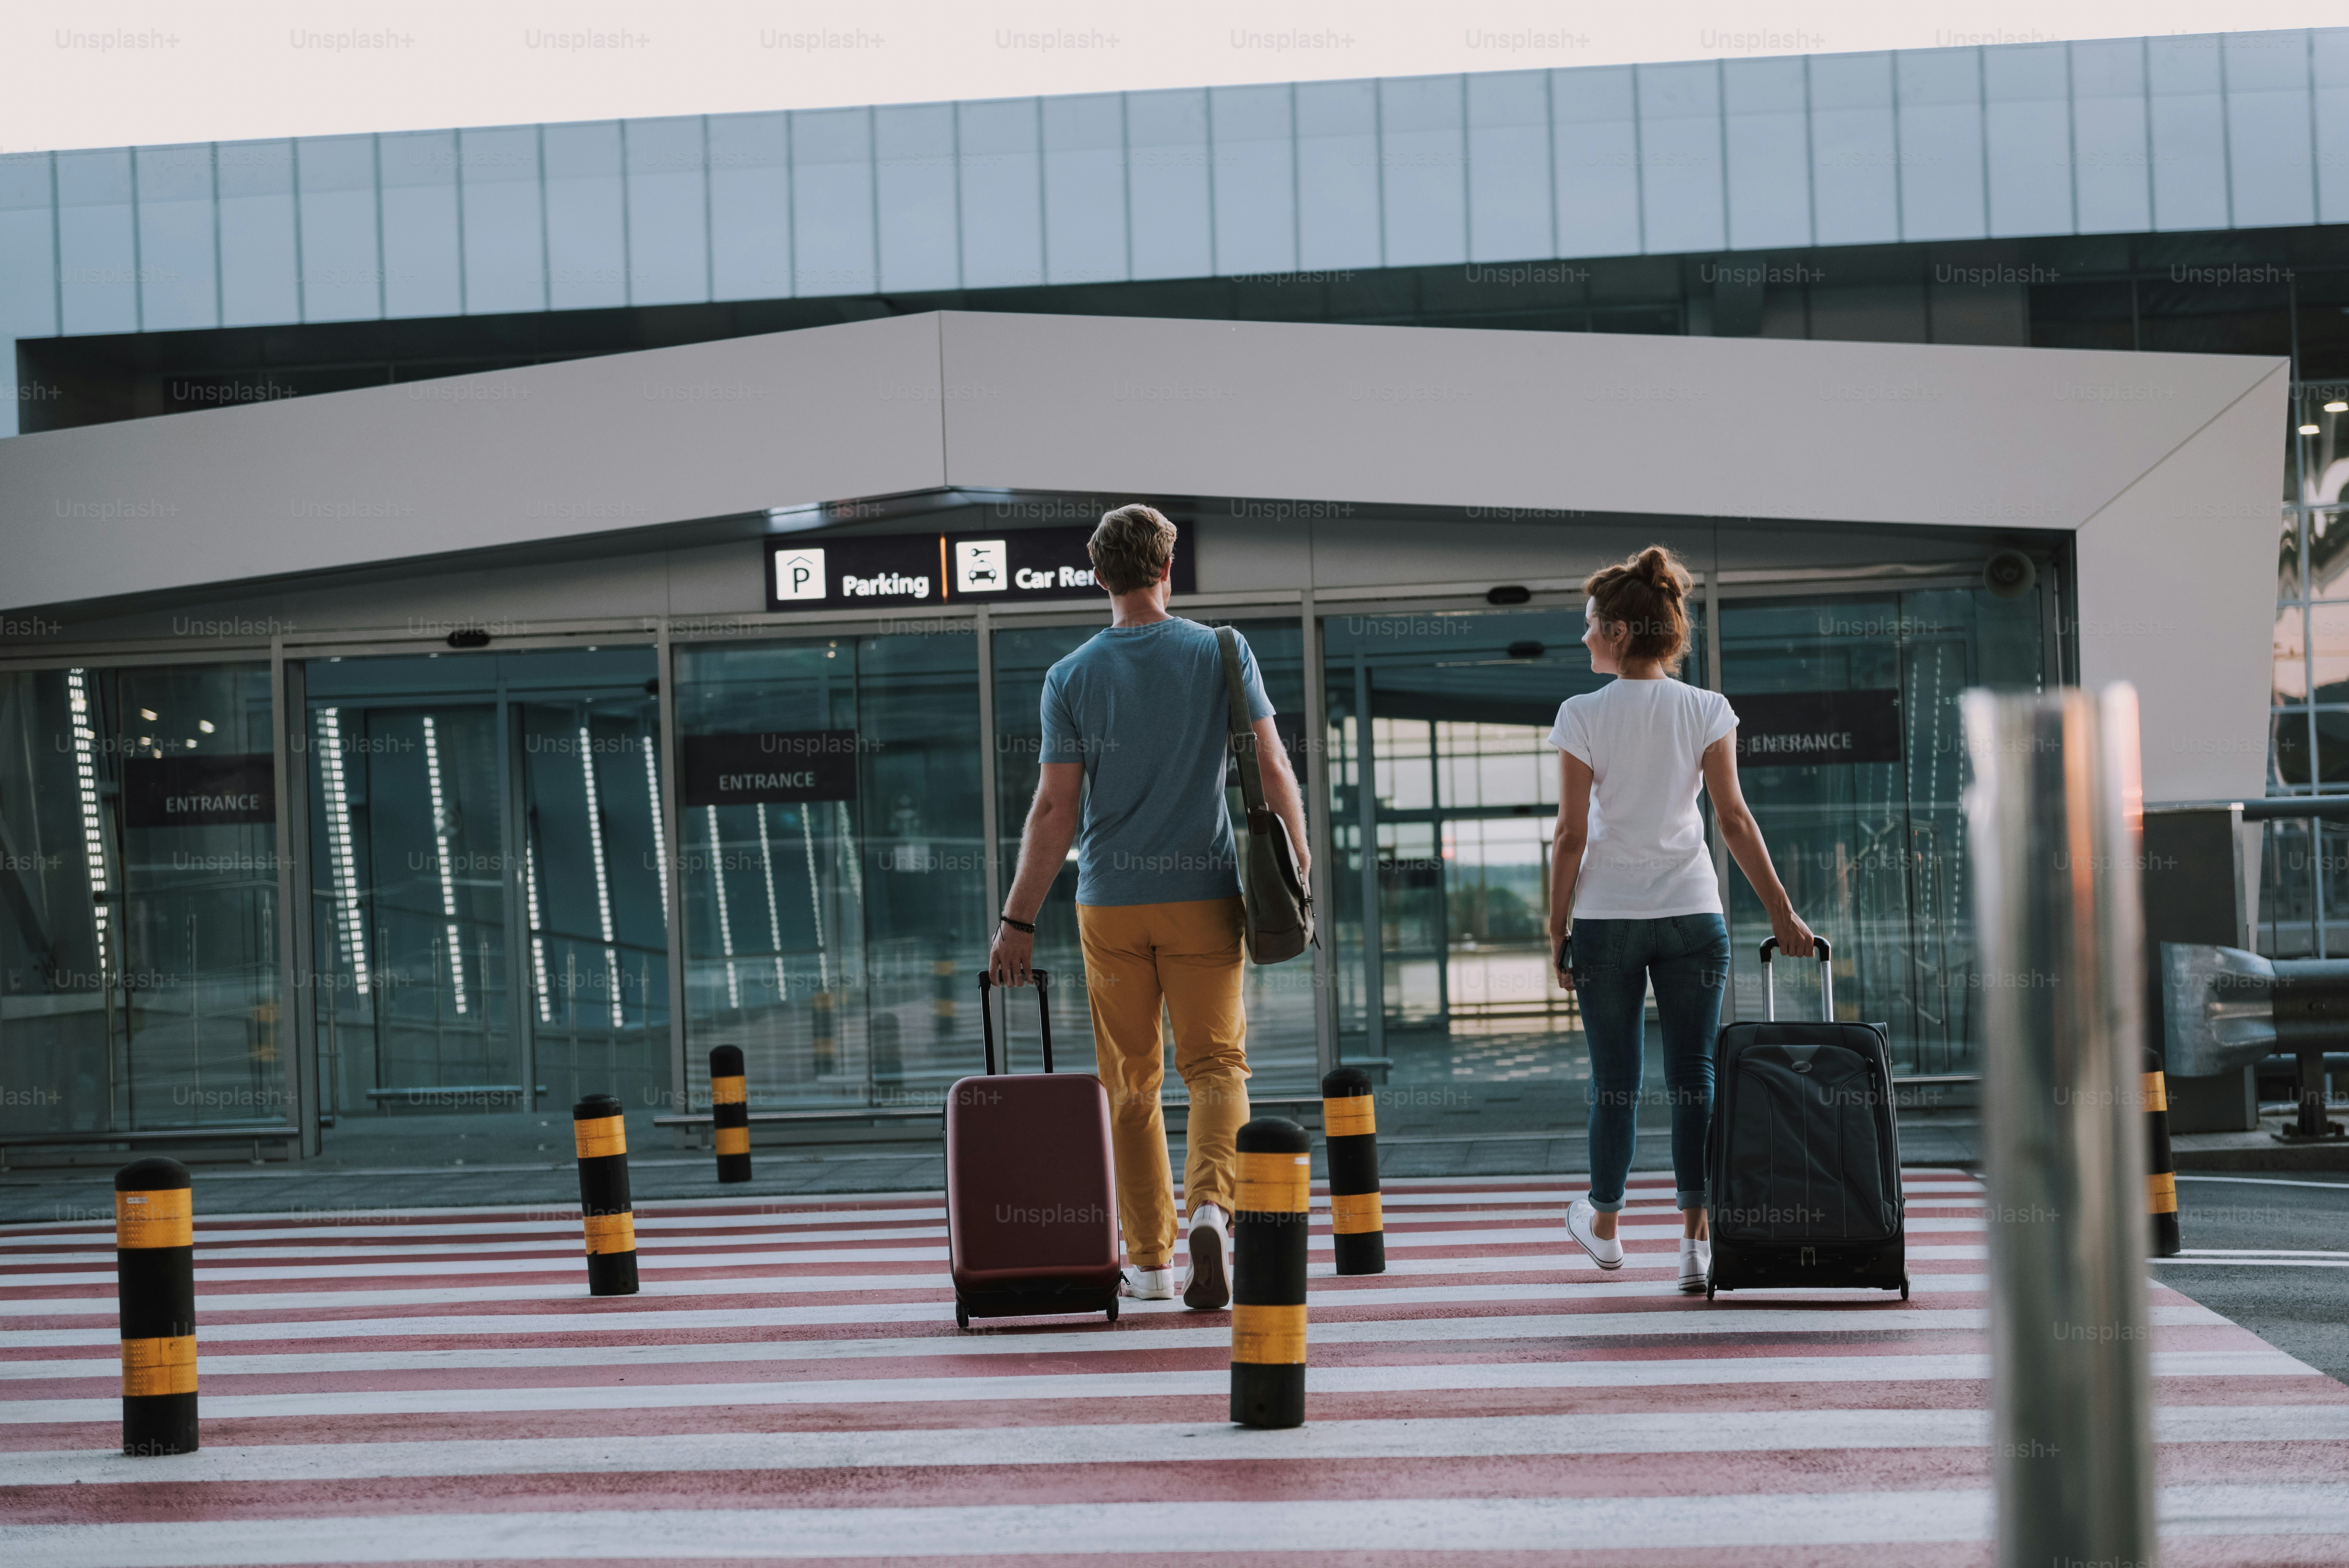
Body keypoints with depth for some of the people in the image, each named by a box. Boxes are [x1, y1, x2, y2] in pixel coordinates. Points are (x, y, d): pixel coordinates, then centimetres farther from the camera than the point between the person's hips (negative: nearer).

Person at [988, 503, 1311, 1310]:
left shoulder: (1071, 677, -2)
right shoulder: (1223, 653, -1)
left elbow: (1054, 811, -5)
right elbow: (1273, 770, -4)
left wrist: (1018, 922, -1)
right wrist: (1298, 861, 7)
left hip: (1112, 900, 1)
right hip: (1206, 894, 0)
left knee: (1130, 1083, 10)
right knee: (1216, 1063, 4)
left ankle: (1149, 1257, 14)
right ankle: (1212, 1203, -23)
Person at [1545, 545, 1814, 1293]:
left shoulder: (1583, 716, -6)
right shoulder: (1707, 711, 0)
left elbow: (1572, 834, -5)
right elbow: (1734, 819, -4)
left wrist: (1559, 929, 2)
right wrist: (1782, 913, 0)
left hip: (1606, 917, -1)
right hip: (1691, 912, 1)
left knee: (1615, 1080, 9)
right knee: (1693, 1074, 3)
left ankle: (1603, 1225, 26)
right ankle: (1696, 1239, -4)